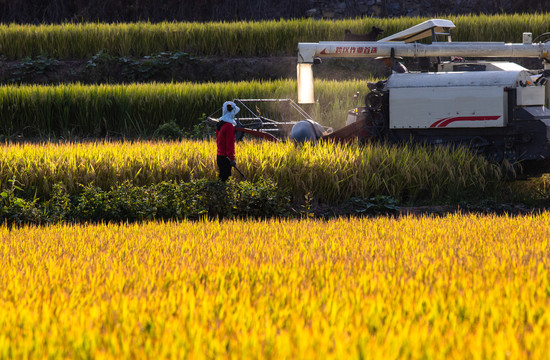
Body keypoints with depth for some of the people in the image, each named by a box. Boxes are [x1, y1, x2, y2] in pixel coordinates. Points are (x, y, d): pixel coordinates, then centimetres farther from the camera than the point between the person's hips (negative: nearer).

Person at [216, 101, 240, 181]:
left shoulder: (219, 124, 9)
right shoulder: (229, 126, -18)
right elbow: (230, 144, -19)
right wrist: (232, 158, -16)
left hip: (219, 156, 9)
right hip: (226, 157, -9)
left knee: (222, 177, 14)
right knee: (225, 177, -5)